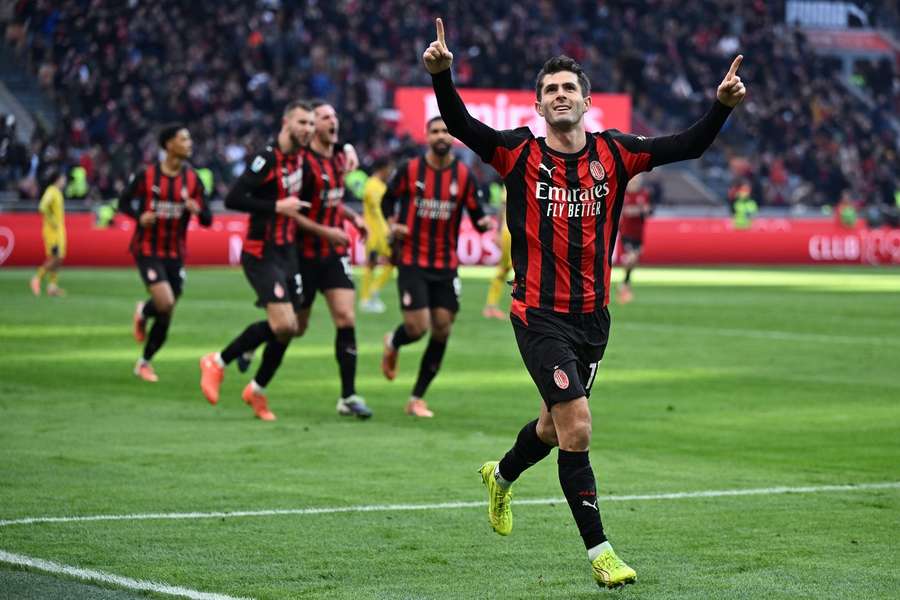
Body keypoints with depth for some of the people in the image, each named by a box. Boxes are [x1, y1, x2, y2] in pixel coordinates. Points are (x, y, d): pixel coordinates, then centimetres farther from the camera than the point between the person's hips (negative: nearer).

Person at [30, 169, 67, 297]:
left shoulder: (57, 192, 16)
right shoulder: (51, 191, -14)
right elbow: (43, 207, -27)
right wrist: (52, 222, -21)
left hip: (59, 230, 10)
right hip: (53, 231, -10)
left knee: (58, 259, 7)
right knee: (56, 257, -12)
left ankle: (53, 286, 8)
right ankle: (38, 279, -3)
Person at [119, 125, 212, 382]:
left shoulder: (193, 179, 0)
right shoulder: (146, 175, -7)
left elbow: (207, 220, 1)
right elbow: (124, 202, 5)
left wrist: (198, 210, -22)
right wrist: (139, 217, -16)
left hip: (175, 253, 4)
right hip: (147, 250, -4)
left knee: (165, 316, 5)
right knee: (166, 303, -22)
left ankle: (144, 362, 25)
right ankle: (142, 312, 14)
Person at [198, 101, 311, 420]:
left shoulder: (300, 155, 7)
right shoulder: (267, 158, -17)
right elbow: (233, 199, -22)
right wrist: (277, 207, -22)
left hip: (286, 251, 8)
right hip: (261, 254, -8)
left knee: (288, 328, 8)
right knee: (283, 324, -19)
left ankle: (257, 390, 27)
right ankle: (217, 362, -1)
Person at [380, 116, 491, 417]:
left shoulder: (464, 175, -1)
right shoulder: (409, 170, -4)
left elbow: (477, 216, -1)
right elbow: (388, 199, 11)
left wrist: (485, 222, -23)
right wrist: (393, 224, -7)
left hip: (446, 265, 2)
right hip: (412, 262, -2)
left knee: (442, 331, 1)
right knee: (417, 328, -12)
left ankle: (417, 398, 15)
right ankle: (392, 343, 27)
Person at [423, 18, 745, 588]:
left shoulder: (613, 154, 2)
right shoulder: (520, 154, -5)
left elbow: (688, 145, -4)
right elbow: (460, 125, -17)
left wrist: (722, 106, -21)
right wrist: (442, 74, -34)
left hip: (592, 316, 5)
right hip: (540, 317, -4)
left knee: (556, 424, 20)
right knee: (577, 430, -13)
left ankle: (501, 476, 52)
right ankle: (599, 550, -5)